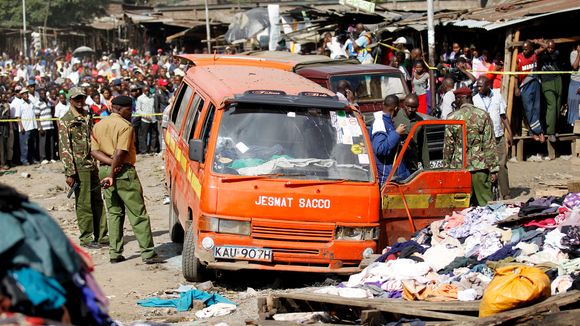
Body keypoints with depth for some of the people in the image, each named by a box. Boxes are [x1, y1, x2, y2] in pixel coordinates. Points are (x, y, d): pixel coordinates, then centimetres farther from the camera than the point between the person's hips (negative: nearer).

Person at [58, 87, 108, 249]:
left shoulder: (89, 117, 14)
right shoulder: (65, 121, -7)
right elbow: (64, 148, -11)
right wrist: (70, 173, -16)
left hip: (93, 165, 7)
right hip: (79, 167, -7)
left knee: (97, 201, 9)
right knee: (84, 204, -2)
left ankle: (101, 235, 16)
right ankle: (86, 238, 6)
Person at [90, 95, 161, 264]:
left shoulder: (98, 126, 13)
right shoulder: (125, 126, -10)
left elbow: (94, 151, 3)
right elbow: (120, 152, -18)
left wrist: (110, 163, -9)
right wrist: (112, 175, -12)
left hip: (105, 170, 7)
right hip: (124, 171, -7)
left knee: (114, 213, 13)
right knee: (138, 214, -3)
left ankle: (115, 253, 10)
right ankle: (148, 253, -4)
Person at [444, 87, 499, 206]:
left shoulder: (452, 118, -1)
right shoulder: (483, 116, -1)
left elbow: (448, 146, 3)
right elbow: (490, 145, -2)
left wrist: (446, 167, 14)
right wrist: (493, 169, 0)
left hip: (459, 166, 0)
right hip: (480, 166, 0)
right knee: (484, 202, 3)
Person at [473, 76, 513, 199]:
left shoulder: (497, 96, 6)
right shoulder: (475, 99, 1)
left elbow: (503, 116, 12)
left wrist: (510, 133, 7)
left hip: (499, 136, 1)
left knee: (502, 165, 0)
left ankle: (505, 193, 5)